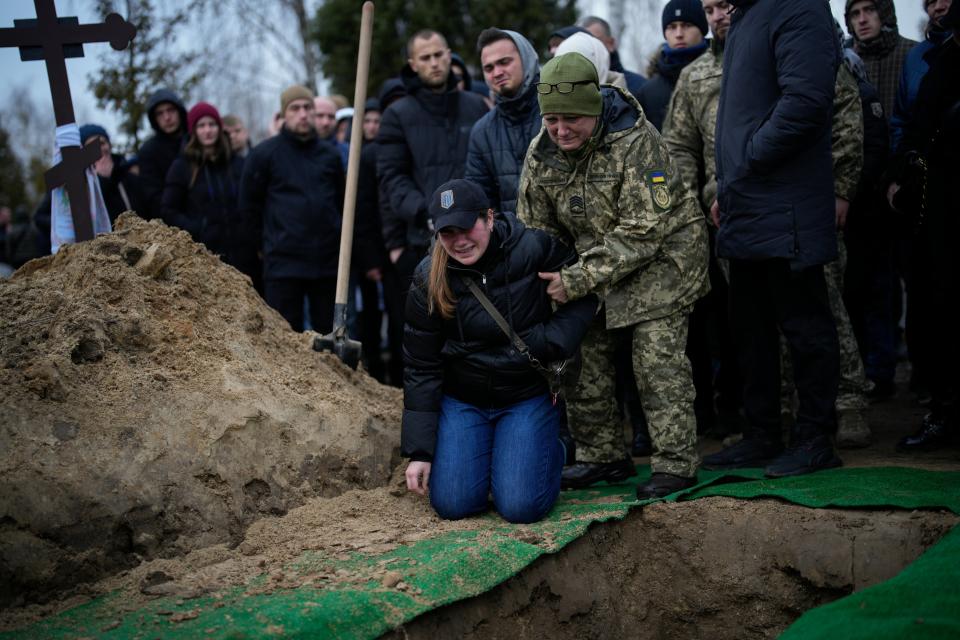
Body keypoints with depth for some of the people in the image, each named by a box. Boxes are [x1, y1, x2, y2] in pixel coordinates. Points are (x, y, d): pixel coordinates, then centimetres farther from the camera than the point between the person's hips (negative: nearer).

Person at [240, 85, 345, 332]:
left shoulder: (329, 153, 9)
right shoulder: (264, 153, -1)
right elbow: (250, 205, 4)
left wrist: (336, 241, 14)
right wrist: (268, 243, 6)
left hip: (328, 261, 3)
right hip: (284, 262, -3)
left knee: (328, 333, 10)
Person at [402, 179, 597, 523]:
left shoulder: (532, 249, -17)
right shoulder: (428, 280, -11)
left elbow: (586, 292, -3)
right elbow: (421, 367, -6)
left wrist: (551, 339, -18)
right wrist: (419, 451, -6)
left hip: (528, 397, -1)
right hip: (462, 400, 2)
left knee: (521, 507, -14)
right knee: (452, 504, -10)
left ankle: (551, 451, 20)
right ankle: (482, 453, 23)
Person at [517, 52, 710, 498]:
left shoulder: (636, 142, -27)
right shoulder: (541, 154, -8)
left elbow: (642, 231, -29)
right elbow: (535, 229, 5)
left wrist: (580, 280, -33)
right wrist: (552, 278, -8)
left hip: (661, 256, -6)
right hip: (597, 260, 7)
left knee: (657, 358, -15)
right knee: (583, 356, 4)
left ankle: (677, 464, -7)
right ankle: (602, 456, 18)